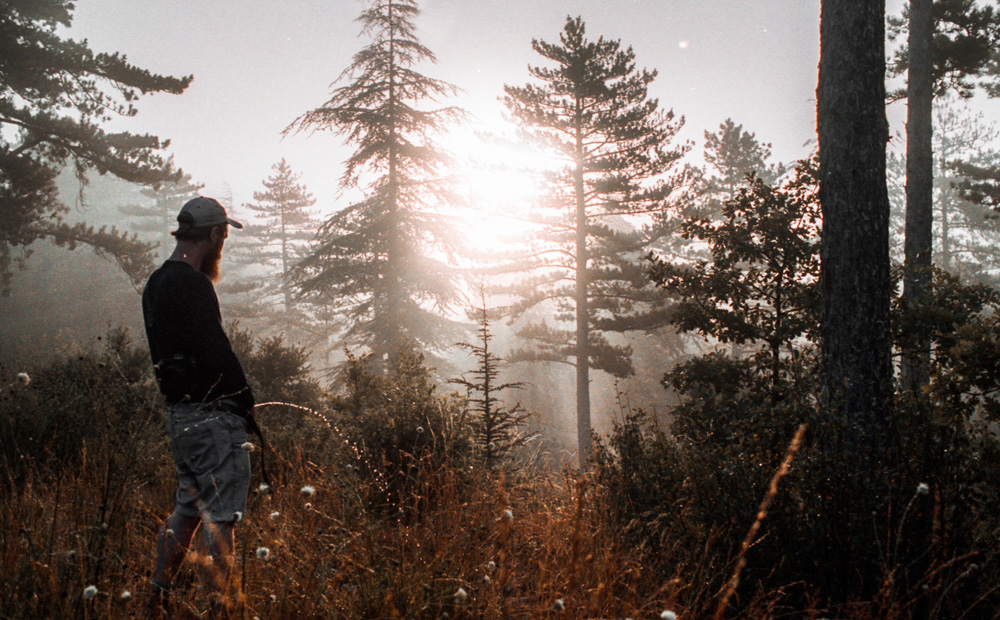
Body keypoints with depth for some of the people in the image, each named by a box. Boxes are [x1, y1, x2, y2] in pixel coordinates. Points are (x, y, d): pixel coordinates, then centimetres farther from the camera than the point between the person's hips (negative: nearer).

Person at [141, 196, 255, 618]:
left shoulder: (156, 284, 14)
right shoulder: (192, 284, -17)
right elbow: (215, 353, -21)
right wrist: (246, 401, -8)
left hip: (178, 411, 10)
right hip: (212, 414, -10)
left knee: (187, 509, 18)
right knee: (220, 516, -5)